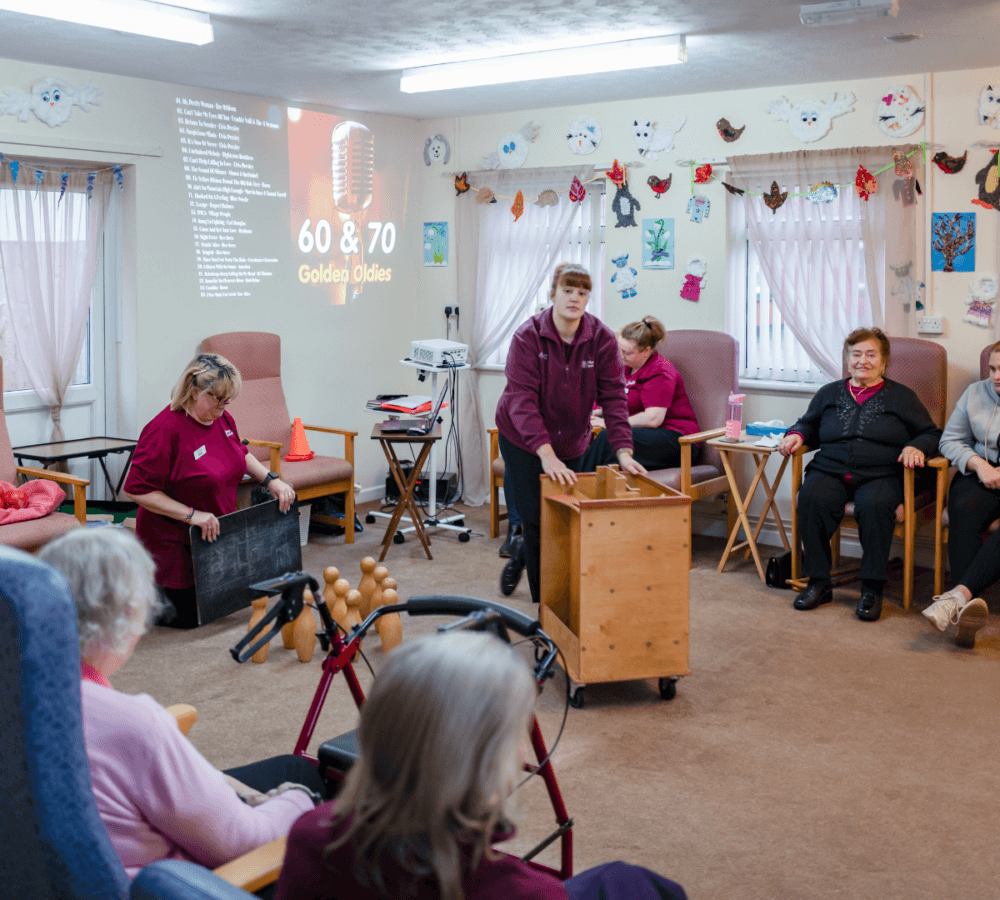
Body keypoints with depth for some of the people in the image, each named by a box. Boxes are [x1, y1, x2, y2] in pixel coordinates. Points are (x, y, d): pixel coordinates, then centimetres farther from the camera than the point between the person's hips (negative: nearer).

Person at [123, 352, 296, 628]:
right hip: (173, 541, -8)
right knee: (185, 618, 0)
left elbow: (240, 454, 19)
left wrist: (271, 480, 3)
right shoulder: (165, 429, -27)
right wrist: (191, 515, -30)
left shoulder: (222, 419, -2)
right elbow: (136, 489, -26)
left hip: (215, 533, 8)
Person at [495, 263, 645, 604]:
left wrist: (623, 451, -25)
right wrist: (545, 453, -38)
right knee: (536, 521, -5)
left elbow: (613, 397, -14)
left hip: (571, 443, 3)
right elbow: (521, 399, -27)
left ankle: (522, 552, 41)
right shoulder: (528, 336, -20)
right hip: (522, 440, -3)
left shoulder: (602, 339, -12)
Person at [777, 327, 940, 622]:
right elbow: (809, 423, 31)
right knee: (811, 497, -32)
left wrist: (916, 446, -8)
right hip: (830, 471, 2)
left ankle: (872, 589, -24)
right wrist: (796, 434, 7)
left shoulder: (901, 396, 15)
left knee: (874, 504, -37)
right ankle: (818, 584, -22)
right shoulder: (829, 393, 22)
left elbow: (931, 433, 15)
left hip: (880, 475, -2)